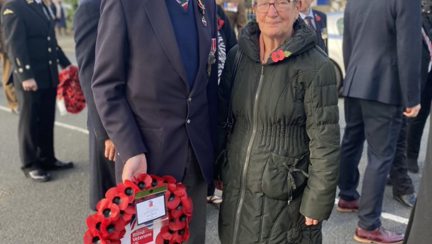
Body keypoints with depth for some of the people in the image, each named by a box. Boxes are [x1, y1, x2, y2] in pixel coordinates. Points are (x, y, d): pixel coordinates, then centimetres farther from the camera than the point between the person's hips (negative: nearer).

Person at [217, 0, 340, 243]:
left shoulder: (316, 66, -15)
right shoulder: (238, 54, 0)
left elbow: (325, 143, -13)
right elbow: (221, 116, 9)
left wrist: (318, 202, -12)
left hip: (285, 199, -4)